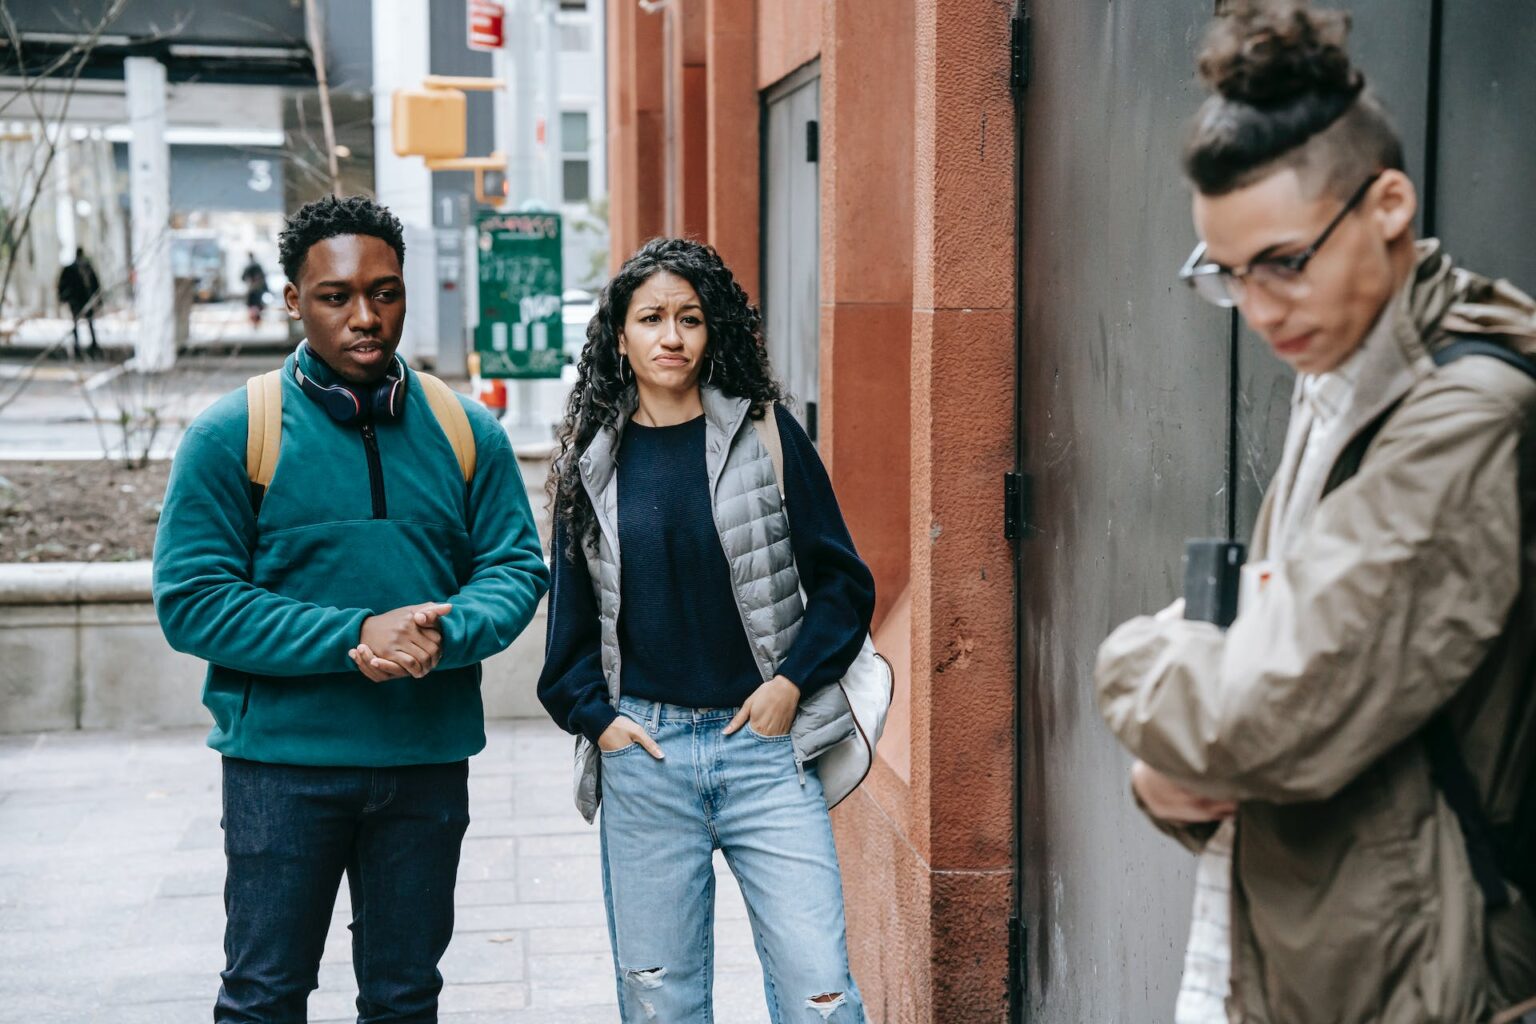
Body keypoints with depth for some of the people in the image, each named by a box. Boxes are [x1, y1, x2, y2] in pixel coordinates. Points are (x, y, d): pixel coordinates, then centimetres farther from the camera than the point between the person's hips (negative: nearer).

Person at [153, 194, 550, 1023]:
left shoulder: (467, 432, 3)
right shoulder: (231, 436, -6)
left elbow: (517, 568, 2)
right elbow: (191, 601, -11)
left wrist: (444, 634, -20)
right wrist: (356, 636, -21)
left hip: (427, 760, 3)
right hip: (282, 759, -3)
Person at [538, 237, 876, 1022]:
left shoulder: (765, 434, 1)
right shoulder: (593, 457, 7)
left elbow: (843, 583, 4)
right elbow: (571, 611, 14)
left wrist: (792, 680, -6)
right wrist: (595, 715, 2)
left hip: (763, 741, -2)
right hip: (641, 748, 2)